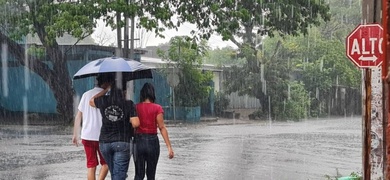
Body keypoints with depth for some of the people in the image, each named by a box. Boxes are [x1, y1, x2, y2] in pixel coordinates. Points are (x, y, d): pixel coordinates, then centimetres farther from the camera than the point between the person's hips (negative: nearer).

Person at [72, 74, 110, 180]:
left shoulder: (86, 95, 8)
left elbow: (78, 117, 8)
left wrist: (75, 134, 14)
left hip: (86, 136, 4)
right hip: (101, 136, -4)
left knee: (91, 165, 11)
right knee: (105, 163, 12)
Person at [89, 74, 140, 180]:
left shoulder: (104, 101, 0)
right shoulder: (129, 104, -9)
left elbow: (91, 101, 22)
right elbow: (135, 124, -14)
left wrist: (106, 89, 21)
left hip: (104, 143, 4)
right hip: (123, 142, -4)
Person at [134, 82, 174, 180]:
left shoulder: (136, 107, -1)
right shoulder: (157, 108, -6)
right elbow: (162, 128, -9)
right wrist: (169, 147, -9)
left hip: (138, 140, 1)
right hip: (152, 141, -1)